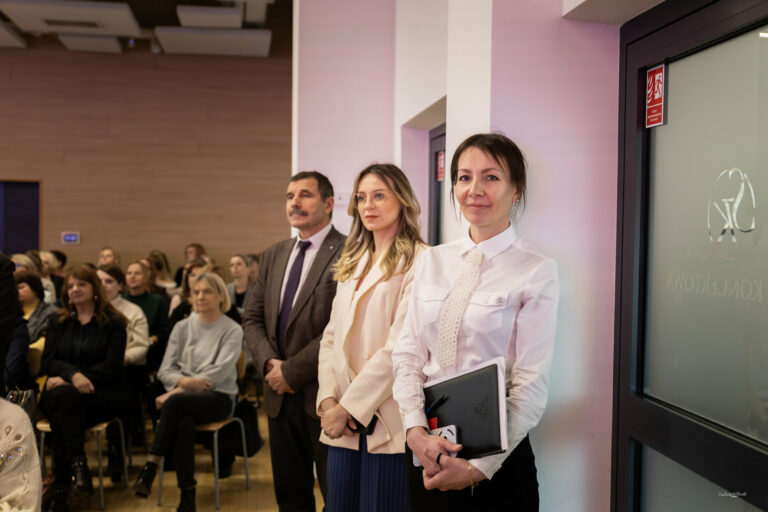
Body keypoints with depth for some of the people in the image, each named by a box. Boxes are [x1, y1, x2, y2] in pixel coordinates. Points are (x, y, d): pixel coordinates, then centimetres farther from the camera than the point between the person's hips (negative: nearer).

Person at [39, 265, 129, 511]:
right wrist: (74, 374, -19)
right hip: (62, 389, 3)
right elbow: (48, 361, 5)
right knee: (64, 398, -34)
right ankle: (78, 464, -38)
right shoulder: (58, 323, 20)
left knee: (63, 410, -33)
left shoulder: (113, 322, 7)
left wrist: (69, 380, -16)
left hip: (101, 394, -3)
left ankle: (61, 489, -30)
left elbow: (113, 364, -5)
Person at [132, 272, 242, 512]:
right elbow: (165, 370, 8)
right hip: (183, 394, 3)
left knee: (176, 402, -35)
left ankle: (150, 467, -28)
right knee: (183, 423, -34)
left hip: (218, 397, -3)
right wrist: (184, 381, -15)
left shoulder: (232, 330, 1)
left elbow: (218, 373, -11)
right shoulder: (182, 327, 14)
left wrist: (177, 391, -17)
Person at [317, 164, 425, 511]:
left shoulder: (417, 261, -8)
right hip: (343, 425, 6)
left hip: (387, 423, -6)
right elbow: (331, 337, 12)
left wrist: (349, 407, -12)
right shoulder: (352, 264, 15)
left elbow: (401, 347, -15)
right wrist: (329, 400, -3)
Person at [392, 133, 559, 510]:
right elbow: (407, 354, 3)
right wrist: (417, 431, -11)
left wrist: (479, 467, -15)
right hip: (426, 451, 4)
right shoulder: (431, 261, 5)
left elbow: (531, 384, -12)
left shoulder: (536, 272, -9)